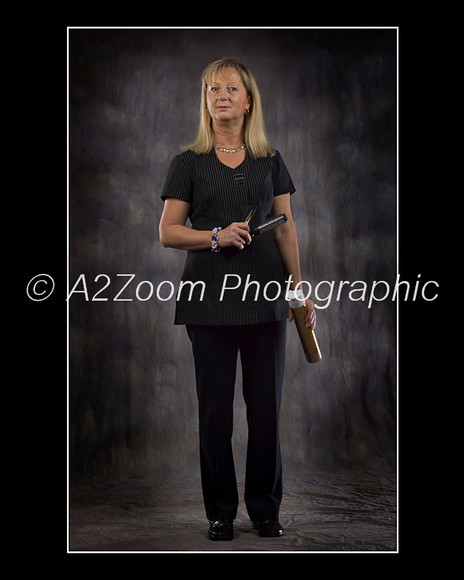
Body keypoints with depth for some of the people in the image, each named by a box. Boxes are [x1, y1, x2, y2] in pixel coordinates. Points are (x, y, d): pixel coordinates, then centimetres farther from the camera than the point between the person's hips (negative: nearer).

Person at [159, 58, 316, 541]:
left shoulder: (270, 161, 10)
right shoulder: (189, 162, 3)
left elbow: (286, 229, 11)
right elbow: (167, 232, 0)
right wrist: (217, 236, -16)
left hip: (263, 293, 2)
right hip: (210, 296, -1)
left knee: (266, 405, 3)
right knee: (215, 408, 3)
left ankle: (265, 507, 18)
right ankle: (220, 511, 16)